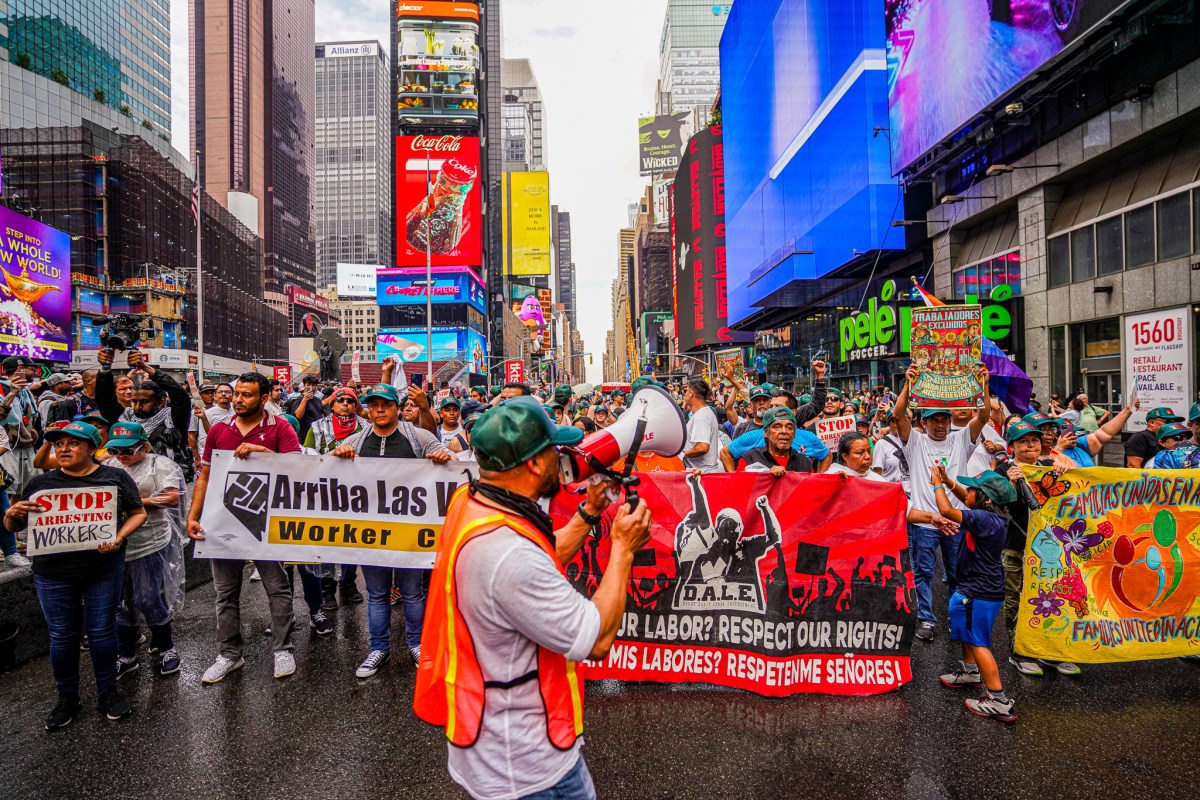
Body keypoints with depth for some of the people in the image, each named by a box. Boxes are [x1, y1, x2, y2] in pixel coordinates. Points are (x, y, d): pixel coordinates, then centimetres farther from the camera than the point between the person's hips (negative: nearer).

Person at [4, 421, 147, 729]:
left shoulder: (115, 478, 1)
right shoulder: (40, 483, 6)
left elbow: (138, 513, 2)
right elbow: (13, 527, 11)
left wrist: (118, 537, -15)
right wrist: (12, 514, -12)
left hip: (104, 568, -1)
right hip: (53, 573, 2)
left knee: (102, 631, 7)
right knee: (62, 635, 10)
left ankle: (108, 693, 22)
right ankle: (67, 699, 27)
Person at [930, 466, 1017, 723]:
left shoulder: (985, 519, -28)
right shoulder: (992, 516, 1)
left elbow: (947, 511, -32)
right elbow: (968, 502, 19)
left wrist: (938, 484, -16)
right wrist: (948, 482, 10)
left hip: (980, 593, -11)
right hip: (976, 586, 11)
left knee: (979, 643, -4)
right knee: (967, 631, 29)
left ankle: (999, 702, 1)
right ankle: (970, 672, 49)